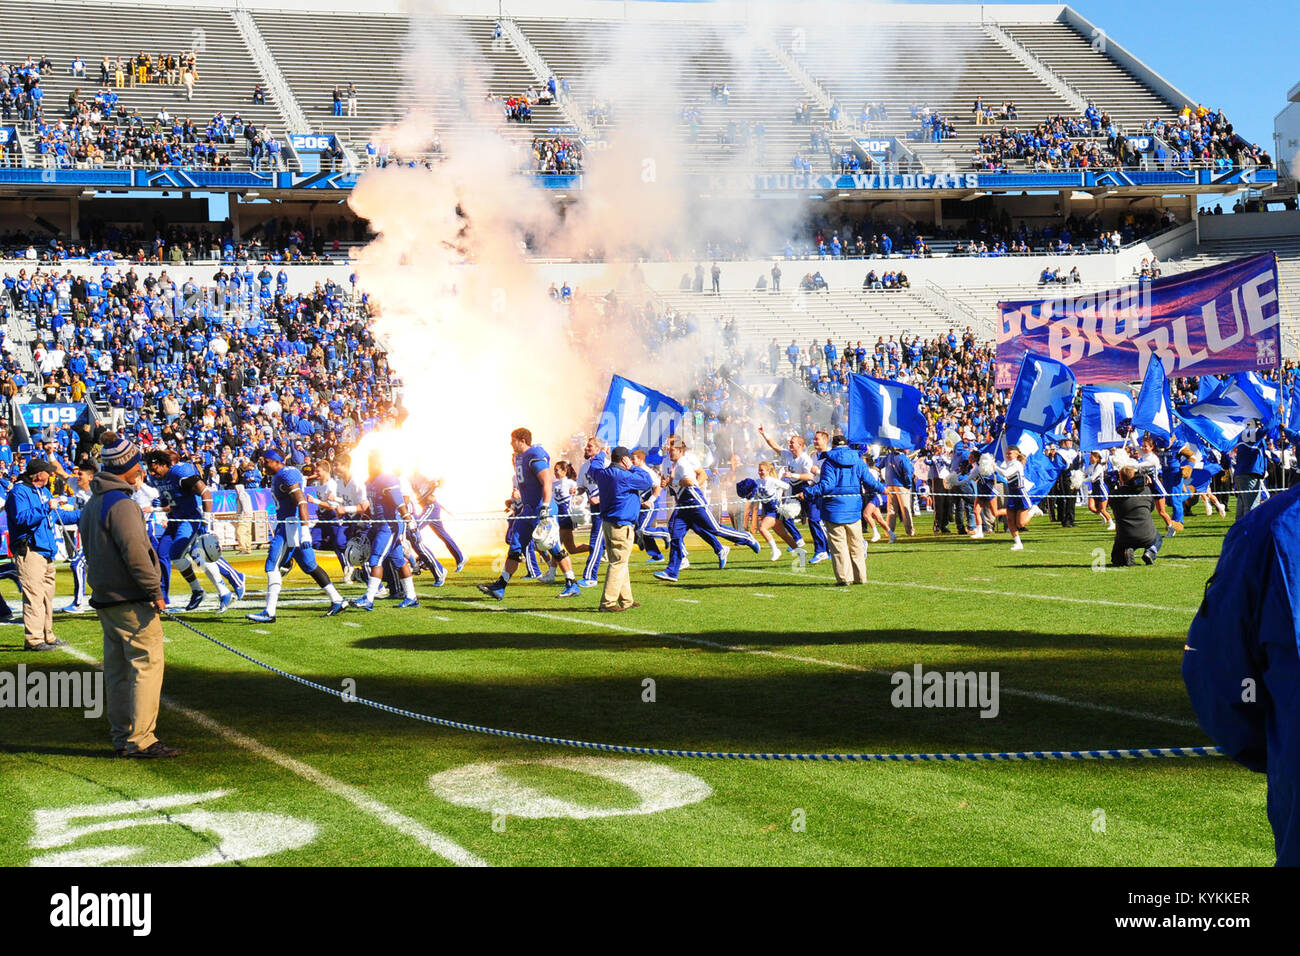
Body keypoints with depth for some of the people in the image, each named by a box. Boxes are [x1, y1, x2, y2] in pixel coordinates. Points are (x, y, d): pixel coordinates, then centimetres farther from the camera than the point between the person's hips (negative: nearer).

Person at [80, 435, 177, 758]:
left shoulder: (92, 504, 16)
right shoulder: (120, 503, -16)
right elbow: (134, 552, -21)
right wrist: (155, 591, -16)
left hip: (104, 598, 10)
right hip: (131, 601, -10)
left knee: (117, 668, 12)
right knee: (147, 664, -7)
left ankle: (122, 738, 17)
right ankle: (141, 740, -8)